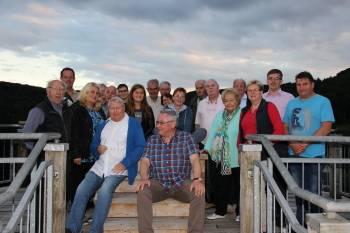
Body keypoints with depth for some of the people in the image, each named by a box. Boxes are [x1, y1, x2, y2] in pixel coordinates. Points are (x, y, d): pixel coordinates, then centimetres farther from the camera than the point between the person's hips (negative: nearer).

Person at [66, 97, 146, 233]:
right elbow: (93, 145, 23)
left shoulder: (133, 124, 2)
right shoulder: (103, 125, 20)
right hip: (99, 167, 5)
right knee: (81, 190, -15)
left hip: (119, 169, -5)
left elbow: (141, 147, -6)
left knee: (104, 190, -30)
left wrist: (124, 163, -16)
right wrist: (98, 149, -2)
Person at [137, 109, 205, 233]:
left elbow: (194, 159, -8)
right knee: (142, 192, -27)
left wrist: (197, 179, -25)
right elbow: (145, 161, 2)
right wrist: (144, 178, -19)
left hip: (182, 183, -1)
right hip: (158, 183, 1)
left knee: (199, 193, -28)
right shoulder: (152, 140, 10)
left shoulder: (186, 137, 3)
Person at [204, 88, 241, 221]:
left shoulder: (242, 114, -8)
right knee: (220, 184, 13)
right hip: (221, 158, 6)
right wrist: (207, 148, 3)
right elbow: (213, 132, 10)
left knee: (238, 185, 7)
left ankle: (240, 213, 21)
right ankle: (220, 211, 26)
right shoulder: (220, 115, 12)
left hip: (237, 158, -6)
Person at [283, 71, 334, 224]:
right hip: (294, 154, 5)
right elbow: (285, 127, 11)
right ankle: (299, 221, 25)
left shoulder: (323, 102, -1)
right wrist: (292, 144, -7)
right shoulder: (291, 103, 14)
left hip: (314, 154, -5)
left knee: (313, 191, 0)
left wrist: (305, 144, -17)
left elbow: (326, 127, -11)